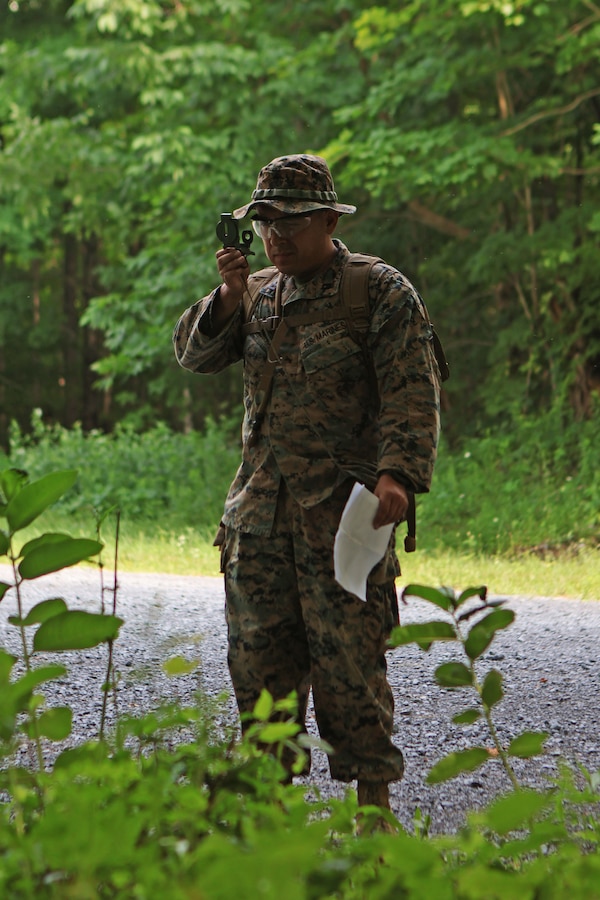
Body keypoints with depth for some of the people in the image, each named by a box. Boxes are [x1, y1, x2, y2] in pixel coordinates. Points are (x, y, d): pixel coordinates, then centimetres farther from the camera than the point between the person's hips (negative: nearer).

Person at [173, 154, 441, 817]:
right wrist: (227, 298, -8)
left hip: (343, 509, -6)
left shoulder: (382, 292, -3)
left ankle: (373, 801, 2)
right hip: (260, 508, 6)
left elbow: (412, 395, -10)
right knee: (258, 655, 8)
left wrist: (397, 474, -24)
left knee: (348, 655, -6)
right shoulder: (258, 293, 16)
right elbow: (193, 354, 10)